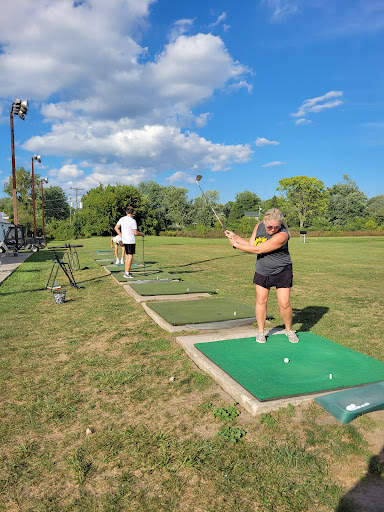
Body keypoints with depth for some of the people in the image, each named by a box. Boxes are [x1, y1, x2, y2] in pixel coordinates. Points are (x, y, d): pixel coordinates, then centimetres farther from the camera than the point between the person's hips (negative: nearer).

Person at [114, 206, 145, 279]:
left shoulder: (122, 219, 5)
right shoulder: (133, 221, -15)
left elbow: (116, 228, 14)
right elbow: (136, 233, -16)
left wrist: (121, 235, 15)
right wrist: (142, 234, 2)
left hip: (124, 240, 7)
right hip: (131, 241, -7)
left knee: (127, 256, 15)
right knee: (130, 257, -2)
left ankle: (126, 272, 20)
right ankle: (127, 274, -2)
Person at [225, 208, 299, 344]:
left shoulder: (282, 235, -29)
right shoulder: (259, 226, -7)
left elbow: (257, 250, -28)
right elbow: (251, 244, 3)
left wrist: (236, 245, -20)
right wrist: (235, 236, -6)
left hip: (282, 272, -4)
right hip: (262, 271, 5)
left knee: (284, 303, -4)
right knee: (261, 300, 4)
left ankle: (289, 330, 22)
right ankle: (260, 331, 20)